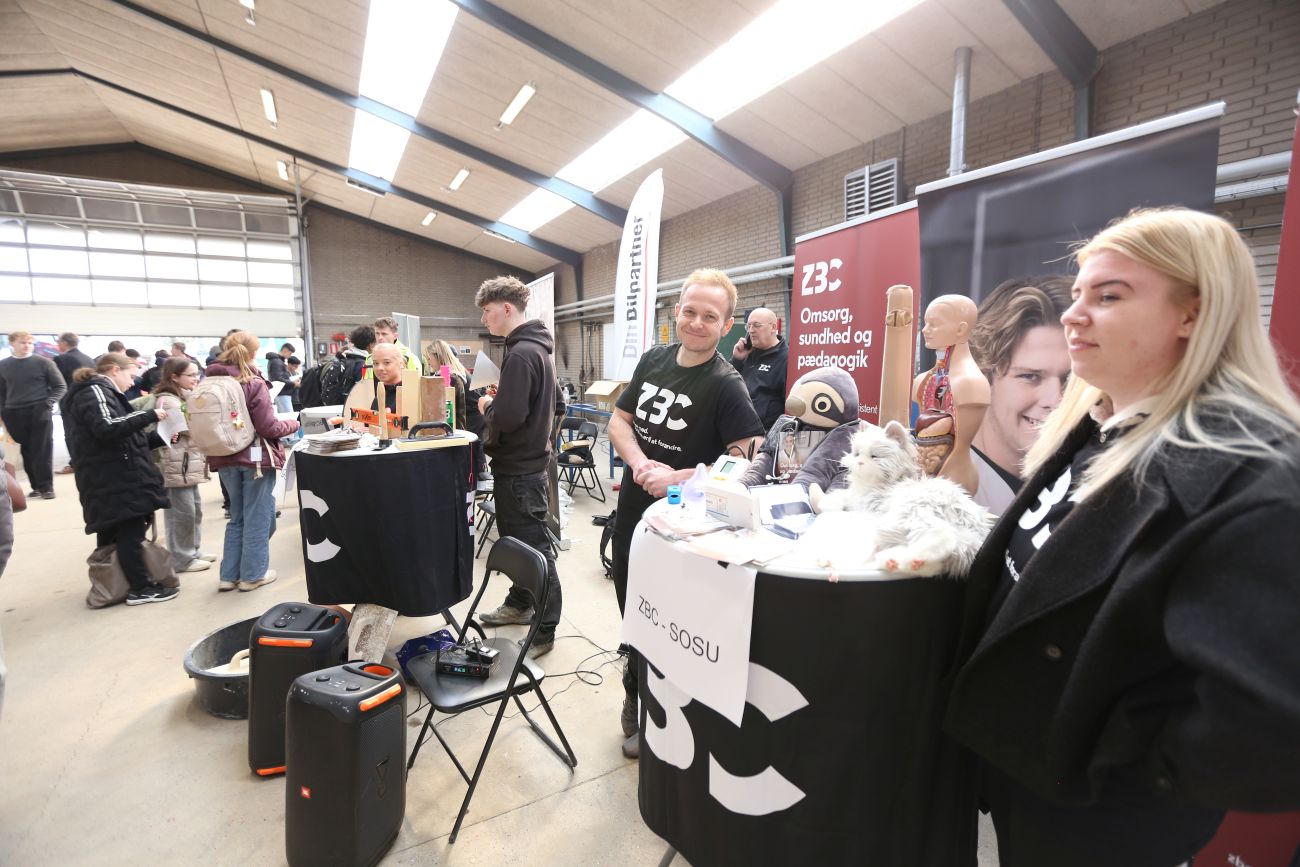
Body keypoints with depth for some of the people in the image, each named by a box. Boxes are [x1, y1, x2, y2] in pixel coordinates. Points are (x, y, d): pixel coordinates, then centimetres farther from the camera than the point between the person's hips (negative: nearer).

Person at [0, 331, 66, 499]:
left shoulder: (43, 362, 0)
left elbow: (60, 386, 2)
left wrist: (48, 403, -12)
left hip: (39, 413, -3)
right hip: (14, 415, 3)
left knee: (42, 451, -5)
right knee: (26, 452, 6)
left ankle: (46, 487, -2)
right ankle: (36, 486, 13)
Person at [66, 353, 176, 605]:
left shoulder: (103, 393, 22)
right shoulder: (95, 391, -9)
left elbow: (124, 440, 21)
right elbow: (107, 428, -29)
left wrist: (158, 438, 11)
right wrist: (149, 415, -24)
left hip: (115, 479, 10)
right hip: (115, 480, -10)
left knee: (113, 533, 16)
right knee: (131, 531, -6)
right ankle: (141, 588, -1)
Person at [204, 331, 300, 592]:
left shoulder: (211, 382, 2)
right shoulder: (254, 383, -15)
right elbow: (269, 428, -17)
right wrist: (293, 423, 1)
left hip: (225, 459, 6)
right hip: (256, 458, -6)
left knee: (237, 517, 19)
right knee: (257, 518, 6)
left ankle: (229, 575, 22)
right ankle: (252, 575, 13)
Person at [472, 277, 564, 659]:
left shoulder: (521, 355, -21)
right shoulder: (533, 347, 12)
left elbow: (508, 418, -28)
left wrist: (487, 408, -9)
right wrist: (495, 403, 7)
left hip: (520, 469, -11)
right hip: (526, 460, 11)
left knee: (534, 548, 0)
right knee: (516, 540, 22)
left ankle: (544, 631, 12)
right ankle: (519, 604, 40)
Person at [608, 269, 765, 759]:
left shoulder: (726, 386, -17)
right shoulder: (653, 360, 2)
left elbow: (748, 458, -22)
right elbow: (619, 420, 5)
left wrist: (678, 479, -27)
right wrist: (640, 462, -14)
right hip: (632, 512, 6)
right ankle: (636, 694, 47)